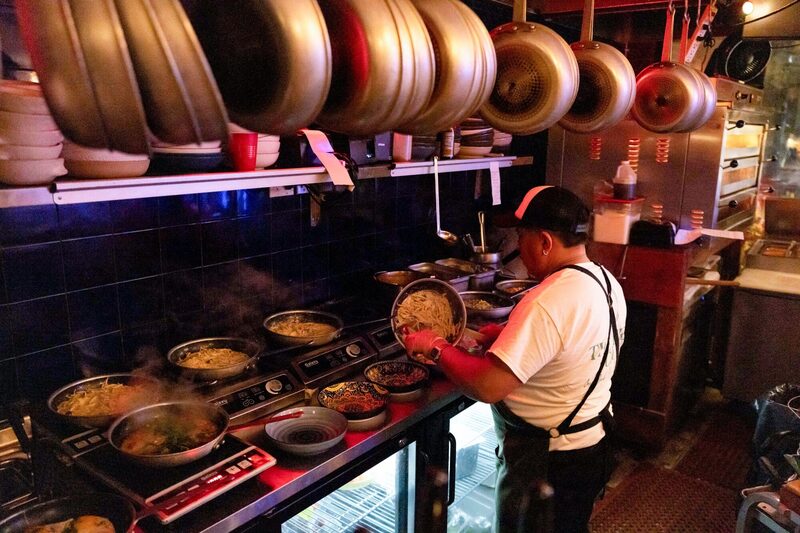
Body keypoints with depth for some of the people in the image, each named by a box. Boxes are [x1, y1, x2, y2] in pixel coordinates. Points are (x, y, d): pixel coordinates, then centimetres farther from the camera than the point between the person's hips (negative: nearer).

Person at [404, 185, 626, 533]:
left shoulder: (546, 304, -32)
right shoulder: (606, 281, -2)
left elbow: (487, 387, -35)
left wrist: (436, 347, -21)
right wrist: (505, 335, 5)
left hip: (545, 461, -8)